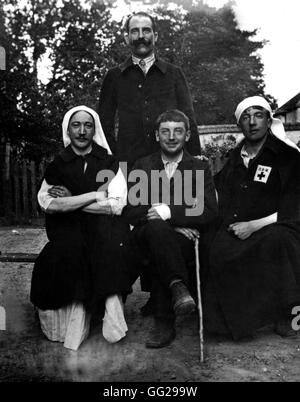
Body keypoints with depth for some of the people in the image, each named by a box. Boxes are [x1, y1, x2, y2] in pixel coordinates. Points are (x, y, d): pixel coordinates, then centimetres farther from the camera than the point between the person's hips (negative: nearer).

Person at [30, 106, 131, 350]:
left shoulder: (109, 162, 7)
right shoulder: (58, 165, 11)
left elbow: (117, 205, -7)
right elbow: (46, 202, -6)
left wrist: (70, 201, -6)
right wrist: (93, 195, -11)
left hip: (104, 231, -1)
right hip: (68, 231, 1)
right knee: (71, 247, -30)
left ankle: (112, 307, -28)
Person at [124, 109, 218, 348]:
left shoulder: (200, 168, 11)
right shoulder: (142, 166, 13)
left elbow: (209, 213, -4)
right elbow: (131, 213, 2)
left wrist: (169, 213, -17)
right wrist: (166, 221, -15)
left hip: (185, 239, -1)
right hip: (146, 237, 1)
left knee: (158, 258, -34)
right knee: (156, 226, -35)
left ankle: (164, 323, -25)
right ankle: (179, 287, -35)